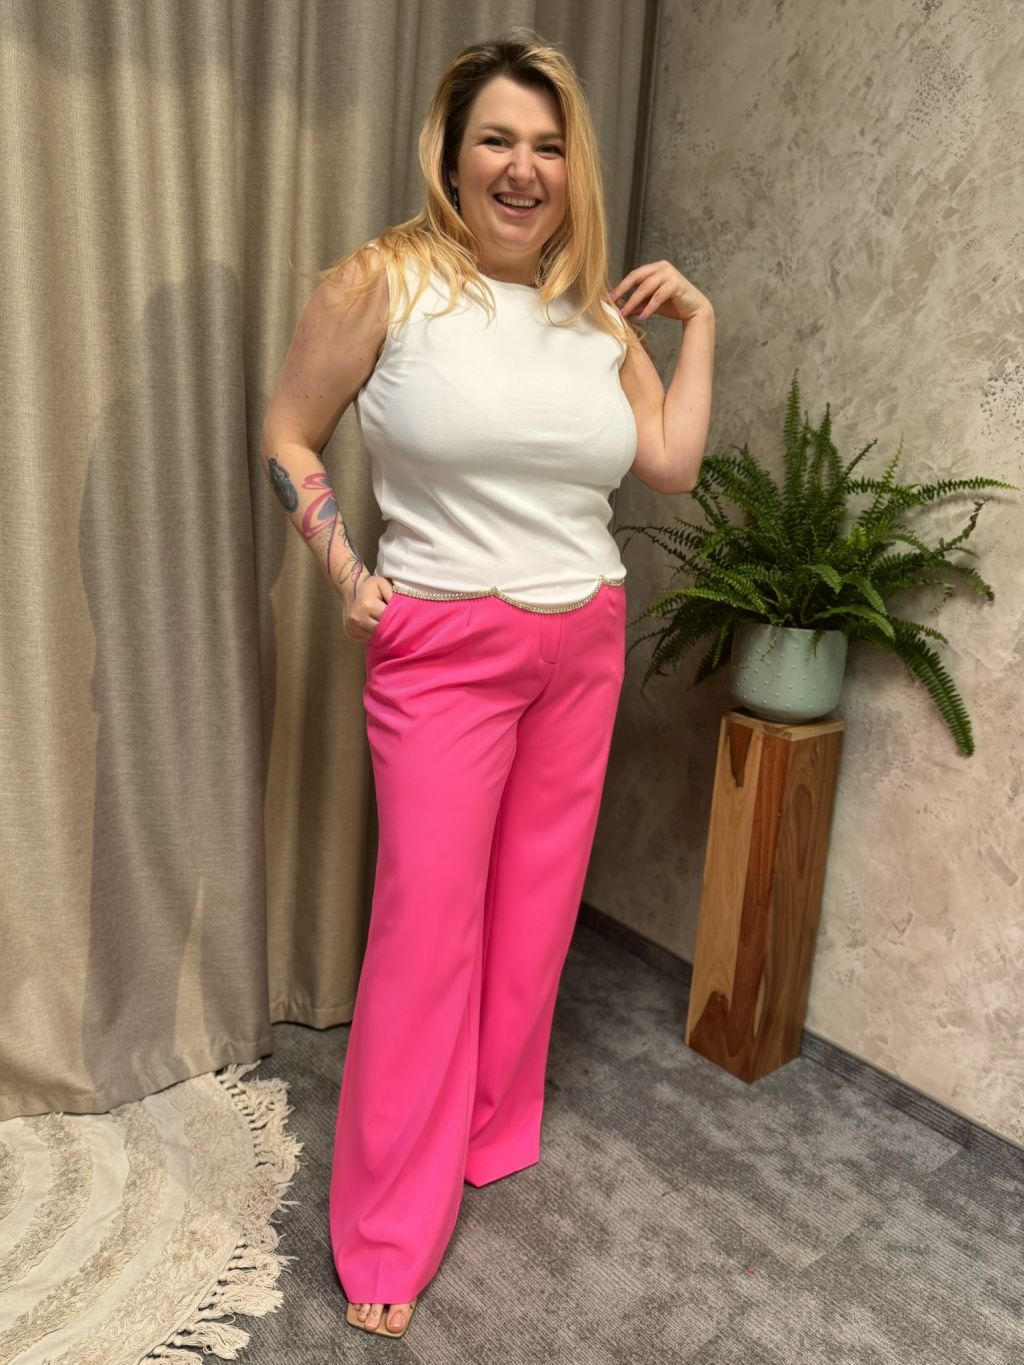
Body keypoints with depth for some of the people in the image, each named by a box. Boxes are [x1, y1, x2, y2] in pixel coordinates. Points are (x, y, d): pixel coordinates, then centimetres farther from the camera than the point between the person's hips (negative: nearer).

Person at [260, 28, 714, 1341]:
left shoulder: (599, 309, 8)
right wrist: (347, 575, -8)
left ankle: (495, 1134, 38)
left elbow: (672, 461, 6)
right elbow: (287, 435, 0)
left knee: (535, 908, 14)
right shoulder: (383, 282, -6)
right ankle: (387, 1232, 18)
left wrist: (696, 323, 4)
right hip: (444, 649, -5)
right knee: (429, 926, -1)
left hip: (584, 647, 5)